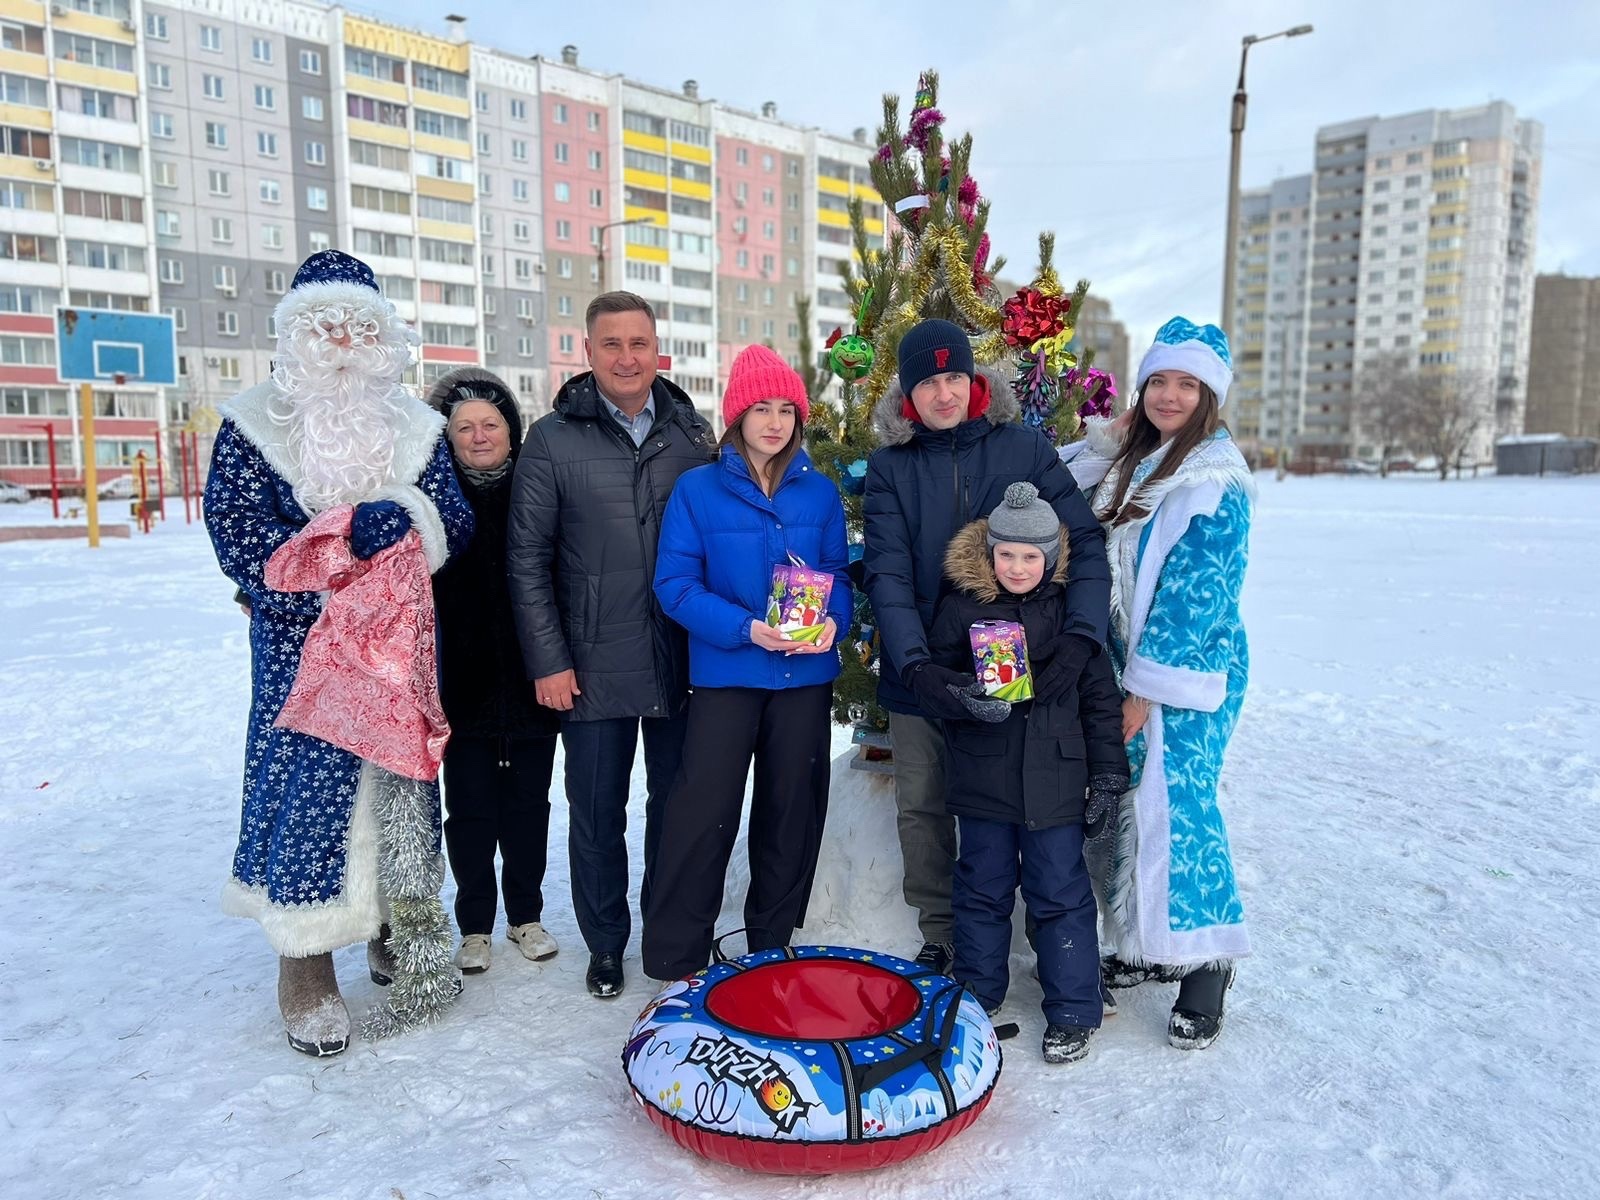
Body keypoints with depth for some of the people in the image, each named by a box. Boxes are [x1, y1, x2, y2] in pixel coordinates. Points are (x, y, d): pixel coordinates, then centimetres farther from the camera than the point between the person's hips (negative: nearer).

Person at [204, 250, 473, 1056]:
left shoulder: (415, 425, 9)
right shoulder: (254, 422, 0)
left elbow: (456, 521, 0)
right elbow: (237, 532, -8)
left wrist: (403, 518, -22)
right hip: (300, 642, -3)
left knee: (401, 773, 10)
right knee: (309, 776, -3)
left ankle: (395, 929, 30)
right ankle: (307, 966, 12)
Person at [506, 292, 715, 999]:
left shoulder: (692, 433, 6)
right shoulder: (552, 439, -1)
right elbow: (527, 559, -2)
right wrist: (547, 661, -7)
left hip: (682, 663, 2)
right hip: (593, 668, -2)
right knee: (597, 816, 9)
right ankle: (605, 946, 28)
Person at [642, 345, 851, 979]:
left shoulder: (820, 492, 5)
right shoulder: (697, 489, -5)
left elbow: (838, 574, 9)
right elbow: (675, 584, -9)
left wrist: (833, 620, -13)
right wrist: (746, 629, -22)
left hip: (806, 674, 4)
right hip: (725, 675, -3)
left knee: (793, 810, 13)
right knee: (703, 814, -3)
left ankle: (772, 946, 32)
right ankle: (675, 960, 13)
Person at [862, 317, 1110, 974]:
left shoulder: (1025, 448, 0)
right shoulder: (888, 465, 1)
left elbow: (1085, 540, -5)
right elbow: (887, 574, -8)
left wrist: (1080, 632, -21)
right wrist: (915, 663, -23)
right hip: (919, 675, 1)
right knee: (922, 810, 10)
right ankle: (939, 937, 30)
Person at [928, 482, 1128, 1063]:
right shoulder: (962, 605, -2)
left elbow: (1099, 696, 2)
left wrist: (1107, 775, 0)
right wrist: (965, 699, -18)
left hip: (1055, 781, -1)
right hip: (982, 780, 1)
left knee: (1060, 894, 7)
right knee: (982, 889, 15)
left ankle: (1072, 1012, 23)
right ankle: (977, 993, 34)